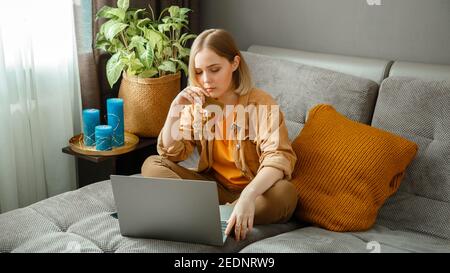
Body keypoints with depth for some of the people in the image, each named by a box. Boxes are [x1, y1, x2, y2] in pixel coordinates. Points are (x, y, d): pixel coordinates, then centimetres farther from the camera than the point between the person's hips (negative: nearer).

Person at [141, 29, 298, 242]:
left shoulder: (261, 103, -14)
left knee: (284, 194, -36)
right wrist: (175, 110, -17)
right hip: (213, 187, 4)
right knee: (152, 164, -13)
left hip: (253, 190, -4)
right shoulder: (197, 104, 1)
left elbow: (279, 158, -28)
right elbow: (170, 154, 0)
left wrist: (248, 196, -46)